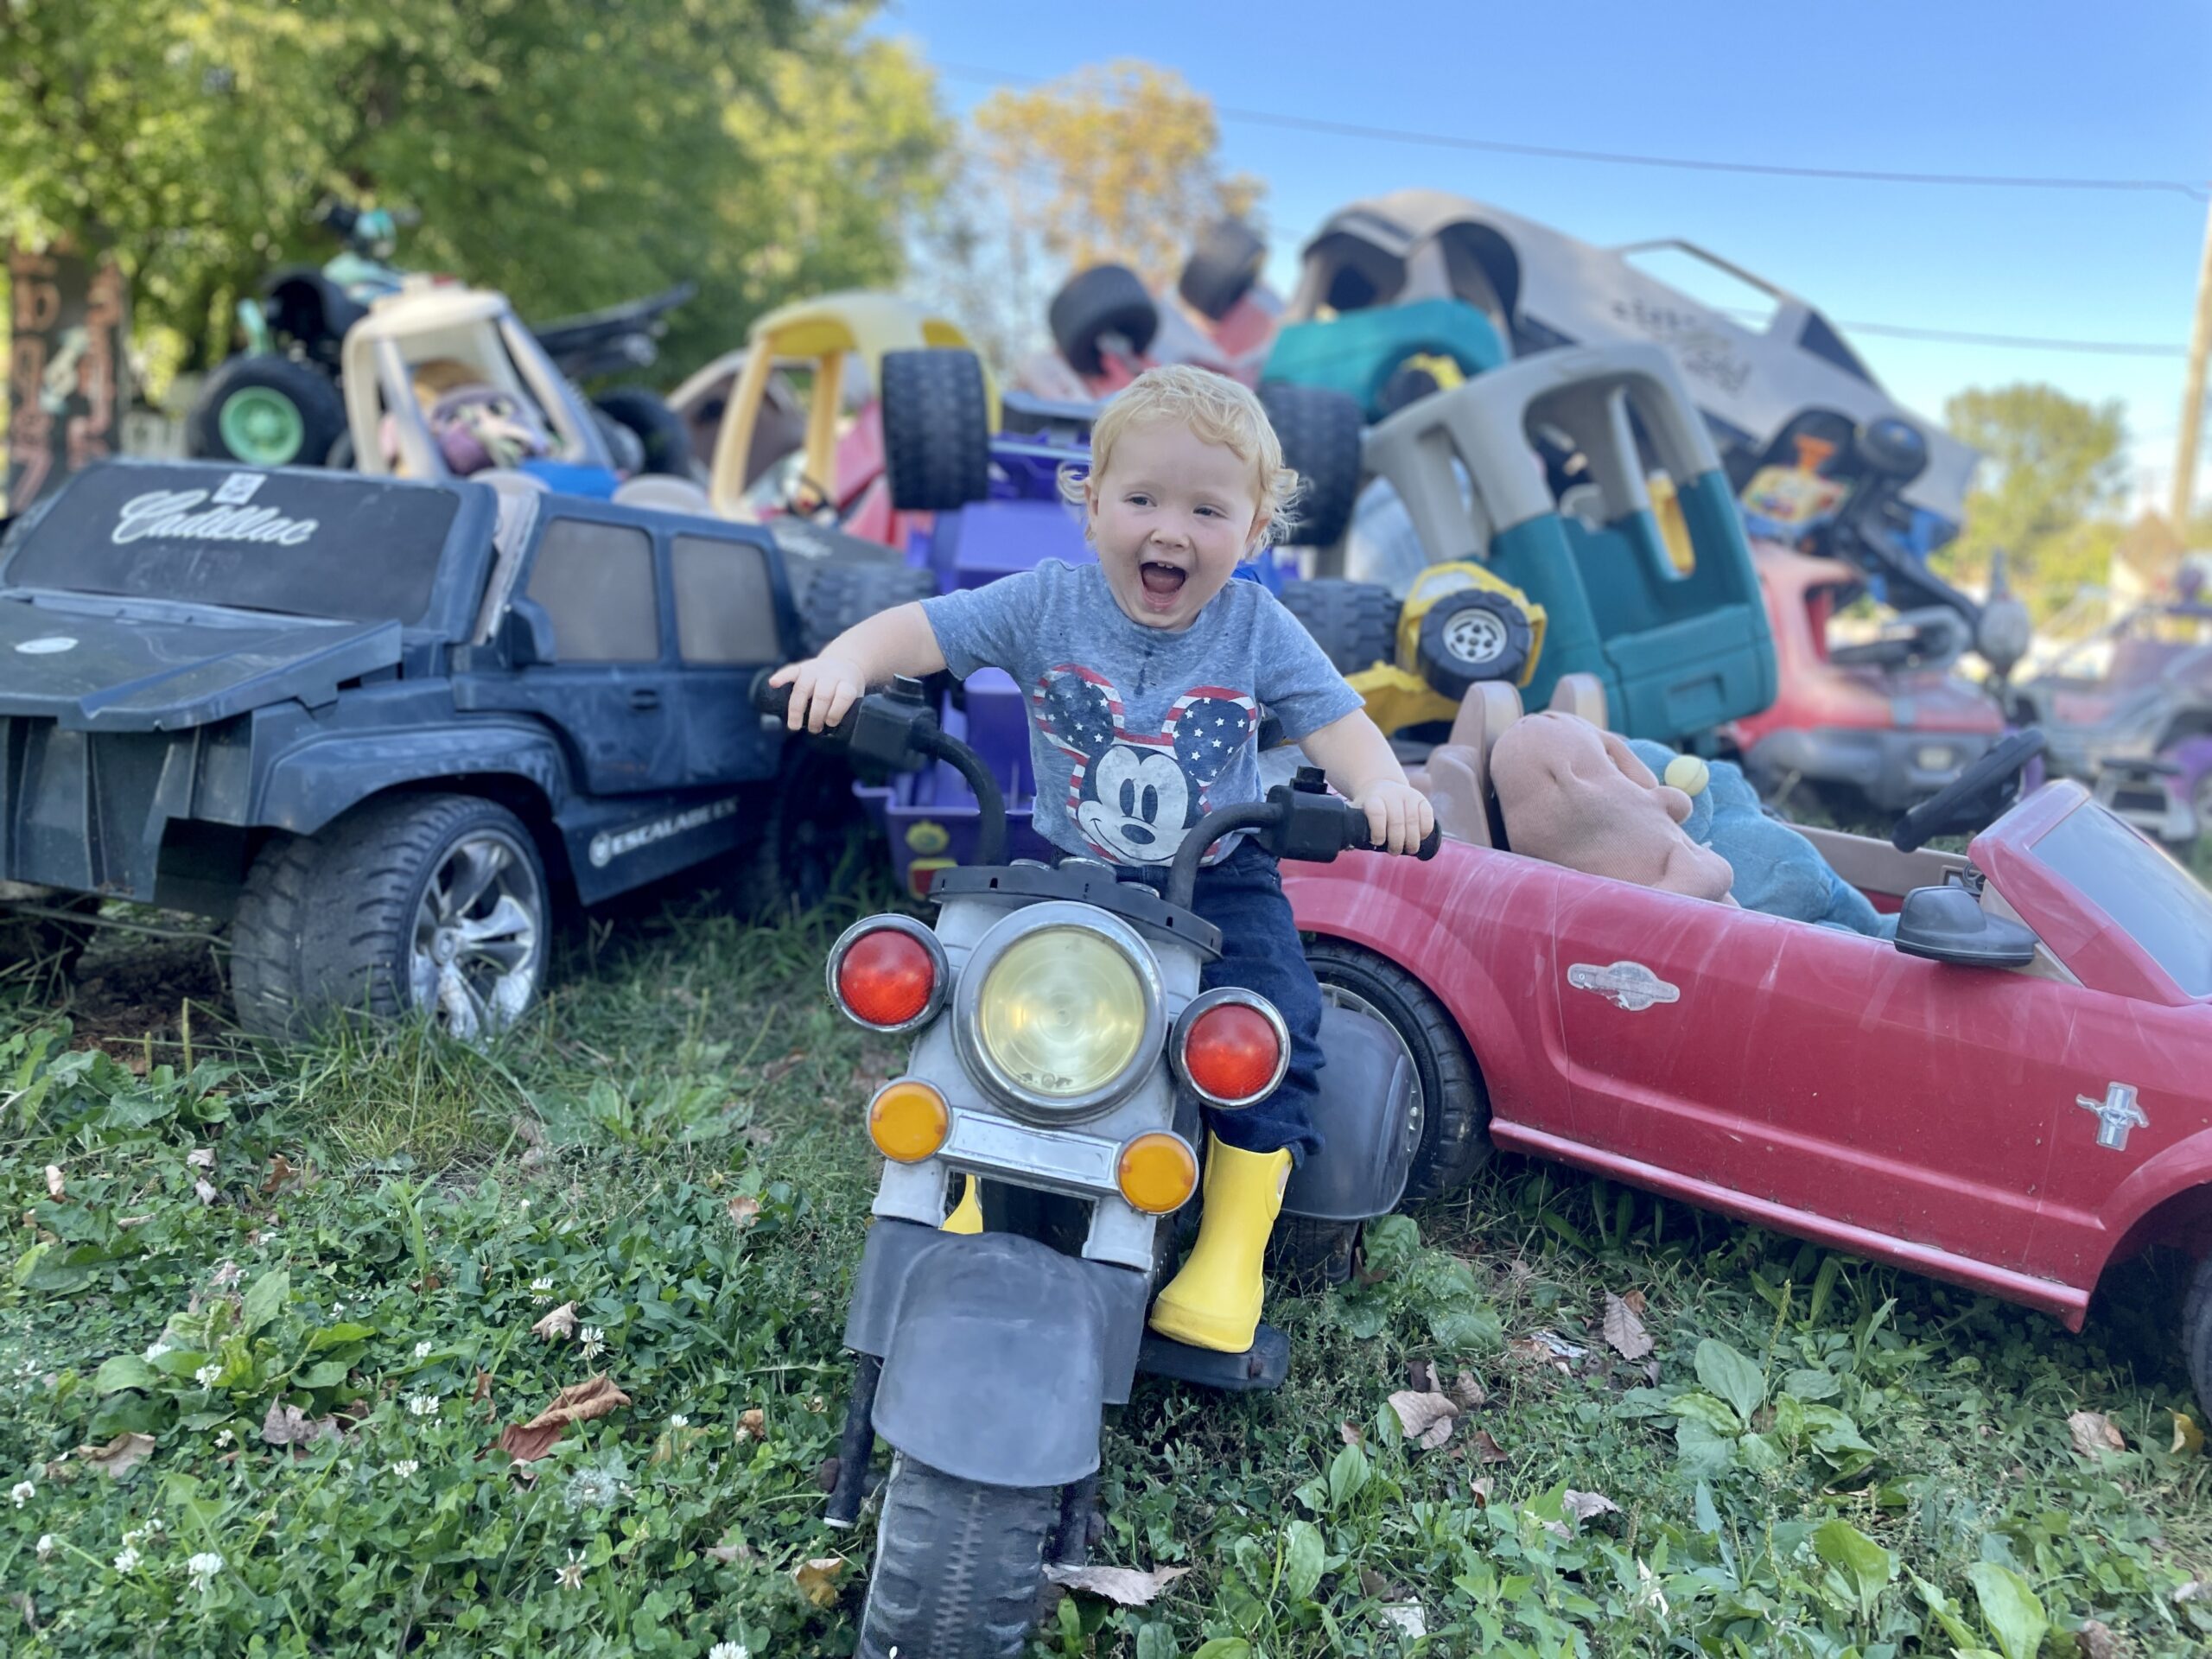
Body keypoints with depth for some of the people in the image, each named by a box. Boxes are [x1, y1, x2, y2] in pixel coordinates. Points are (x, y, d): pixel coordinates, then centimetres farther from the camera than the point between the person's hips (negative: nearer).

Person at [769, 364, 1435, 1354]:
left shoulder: (1256, 628, -6)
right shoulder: (1048, 604, -7)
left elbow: (1331, 717, -9)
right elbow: (926, 628, -12)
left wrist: (1381, 786, -31)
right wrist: (848, 660, -33)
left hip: (1217, 882, -1)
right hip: (1069, 868, 1)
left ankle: (1230, 1256, -1)